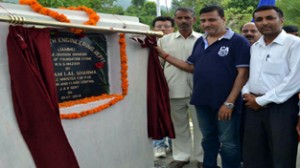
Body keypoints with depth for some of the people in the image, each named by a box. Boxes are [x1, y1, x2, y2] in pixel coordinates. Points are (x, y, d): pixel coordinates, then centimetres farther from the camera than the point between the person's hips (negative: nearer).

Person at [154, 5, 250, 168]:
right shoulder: (200, 42, 11)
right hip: (203, 101, 6)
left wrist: (230, 102, -19)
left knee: (228, 143, 6)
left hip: (225, 103, -6)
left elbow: (243, 73, -14)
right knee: (208, 139, 20)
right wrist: (165, 55, 5)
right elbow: (191, 67, 14)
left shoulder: (238, 41, -10)